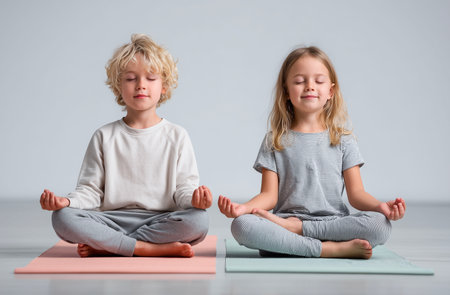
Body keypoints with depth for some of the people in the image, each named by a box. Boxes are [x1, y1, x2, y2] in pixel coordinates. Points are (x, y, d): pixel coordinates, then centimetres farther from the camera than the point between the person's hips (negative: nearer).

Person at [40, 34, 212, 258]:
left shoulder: (177, 136, 9)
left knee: (198, 220, -32)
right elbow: (91, 190, 8)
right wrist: (66, 201, -13)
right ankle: (157, 249, -27)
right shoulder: (104, 137, 11)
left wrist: (194, 198, -20)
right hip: (112, 220, 0)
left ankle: (106, 247, -21)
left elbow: (183, 188, 4)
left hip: (160, 221, 0)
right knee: (62, 218, -27)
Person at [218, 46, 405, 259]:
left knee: (380, 225, -29)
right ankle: (335, 249, -28)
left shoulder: (342, 140, 12)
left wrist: (380, 206, -16)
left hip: (334, 222, 1)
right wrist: (243, 207, -18)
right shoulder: (275, 141, 11)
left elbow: (356, 193, 6)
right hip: (283, 220, -1)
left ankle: (293, 227, -19)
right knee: (241, 225, -31)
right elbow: (269, 195, 3)